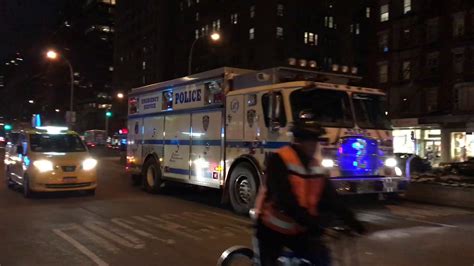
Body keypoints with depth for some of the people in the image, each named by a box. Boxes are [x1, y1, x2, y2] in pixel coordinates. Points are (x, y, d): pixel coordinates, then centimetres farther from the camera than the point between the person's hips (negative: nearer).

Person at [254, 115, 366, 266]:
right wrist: (310, 222, -37)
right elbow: (285, 199, -30)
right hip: (272, 229, -5)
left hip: (298, 230, 5)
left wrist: (352, 222, -12)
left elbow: (331, 198, -1)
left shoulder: (316, 167, 0)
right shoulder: (278, 161, -21)